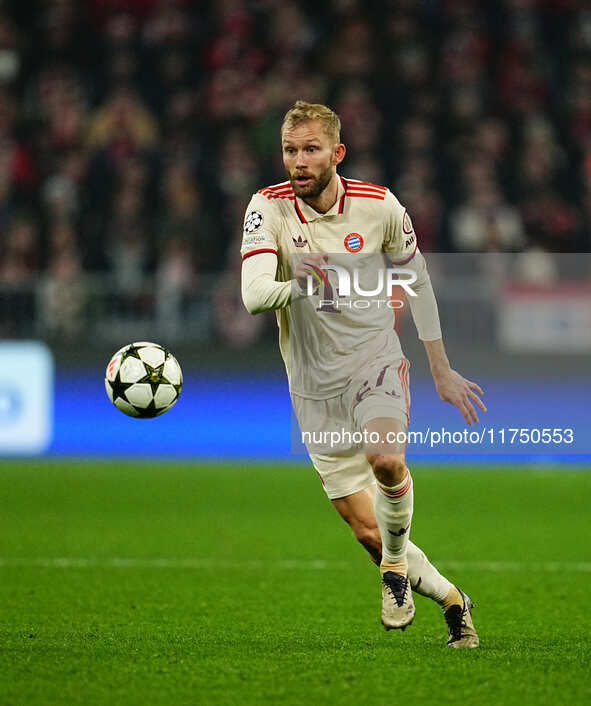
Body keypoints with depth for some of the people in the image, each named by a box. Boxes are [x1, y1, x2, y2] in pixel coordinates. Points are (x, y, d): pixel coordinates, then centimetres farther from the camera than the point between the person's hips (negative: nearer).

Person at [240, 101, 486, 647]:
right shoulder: (268, 208, -10)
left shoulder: (380, 206, -8)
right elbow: (253, 296, -22)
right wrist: (299, 286, -43)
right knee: (365, 529, 0)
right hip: (315, 385, 1)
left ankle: (397, 563, -3)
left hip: (375, 362, -1)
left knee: (385, 459, -32)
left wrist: (442, 371, 10)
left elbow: (418, 282, 7)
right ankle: (450, 598, 23)